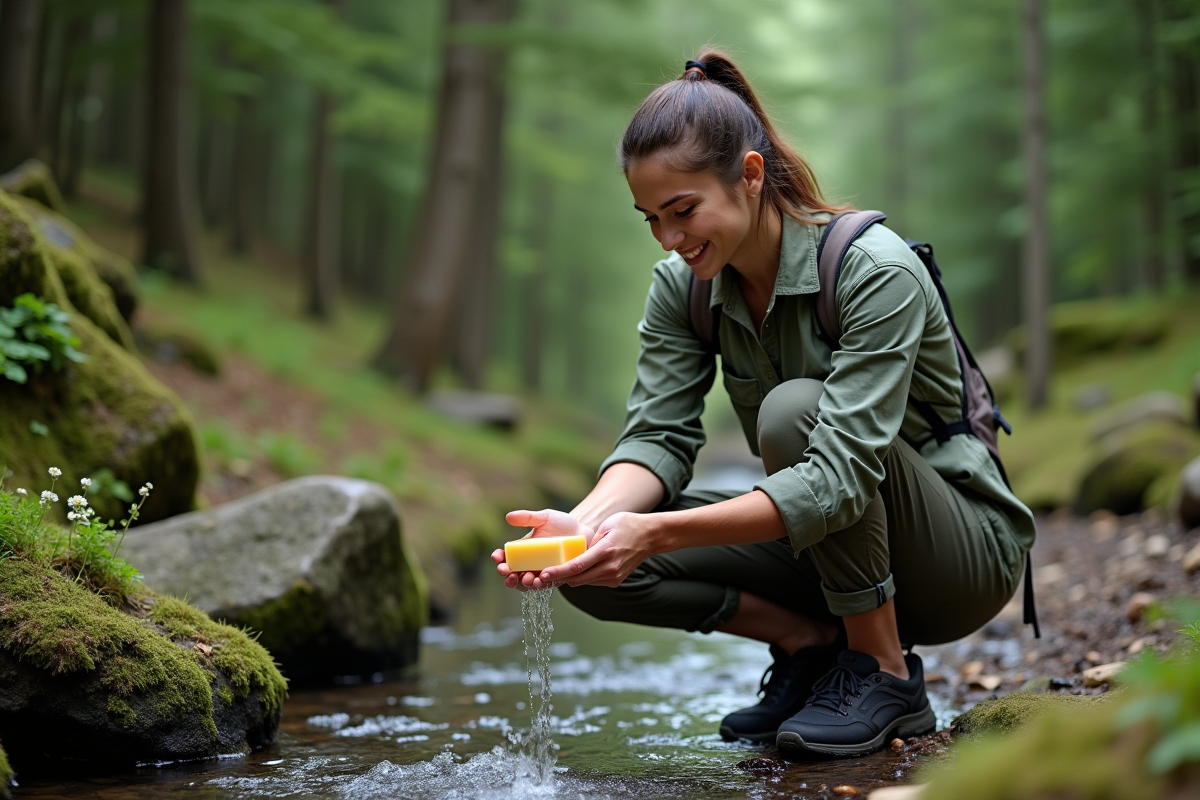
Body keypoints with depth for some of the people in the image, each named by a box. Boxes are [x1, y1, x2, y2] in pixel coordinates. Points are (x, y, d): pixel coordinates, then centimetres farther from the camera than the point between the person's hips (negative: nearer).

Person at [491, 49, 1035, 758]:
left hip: (966, 547, -5)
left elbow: (841, 475, -35)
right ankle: (810, 640, 1)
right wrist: (587, 521, -34)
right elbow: (658, 436, -12)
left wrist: (656, 531, -44)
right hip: (831, 552, 5)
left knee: (794, 409, -35)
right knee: (600, 565, -16)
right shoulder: (682, 284, -7)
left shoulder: (877, 271, -26)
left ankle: (886, 675, -16)